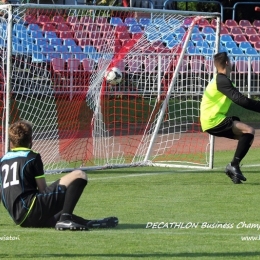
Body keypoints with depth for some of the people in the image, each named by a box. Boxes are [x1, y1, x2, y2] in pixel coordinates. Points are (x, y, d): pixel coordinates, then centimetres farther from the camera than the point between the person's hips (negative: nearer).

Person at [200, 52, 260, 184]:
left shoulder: (219, 80, 18)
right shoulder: (222, 80, -14)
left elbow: (237, 99, 22)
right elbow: (240, 100, -22)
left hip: (214, 120, 10)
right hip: (213, 121, -10)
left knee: (247, 135, 10)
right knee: (249, 130, -20)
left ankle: (233, 167, 4)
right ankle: (234, 165, -21)